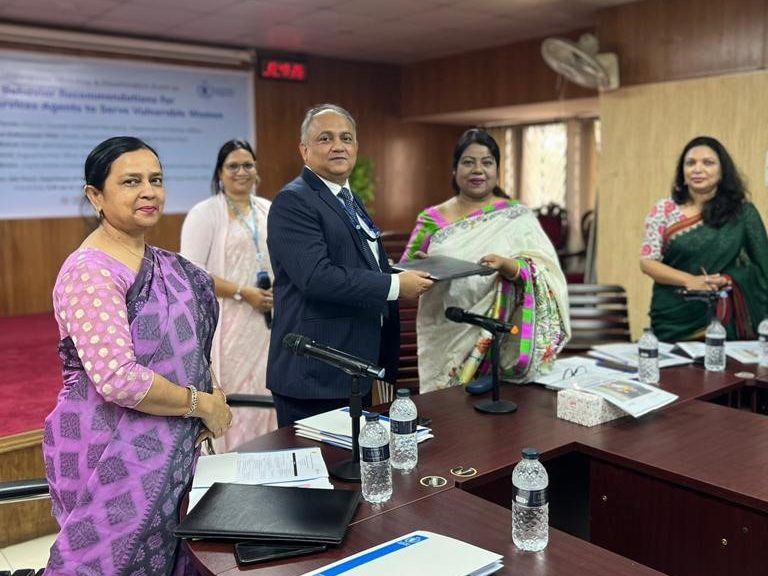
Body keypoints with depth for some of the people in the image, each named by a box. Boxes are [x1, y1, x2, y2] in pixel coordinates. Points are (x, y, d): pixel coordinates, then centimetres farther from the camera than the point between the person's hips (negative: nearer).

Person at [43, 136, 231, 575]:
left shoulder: (159, 261, 7)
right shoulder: (90, 273, -20)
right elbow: (119, 379, -29)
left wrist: (210, 398, -1)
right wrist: (201, 404, -17)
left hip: (168, 447, 9)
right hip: (112, 453, -8)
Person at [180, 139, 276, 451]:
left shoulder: (268, 210, 12)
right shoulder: (205, 213, -5)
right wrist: (242, 292, -17)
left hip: (268, 321, 5)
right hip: (227, 323, -5)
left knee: (266, 394, 9)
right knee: (232, 397, -1)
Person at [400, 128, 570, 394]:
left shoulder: (517, 217, 1)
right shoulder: (432, 220, 5)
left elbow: (543, 274, -7)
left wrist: (505, 265, -25)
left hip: (495, 342, -1)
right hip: (445, 342, 1)